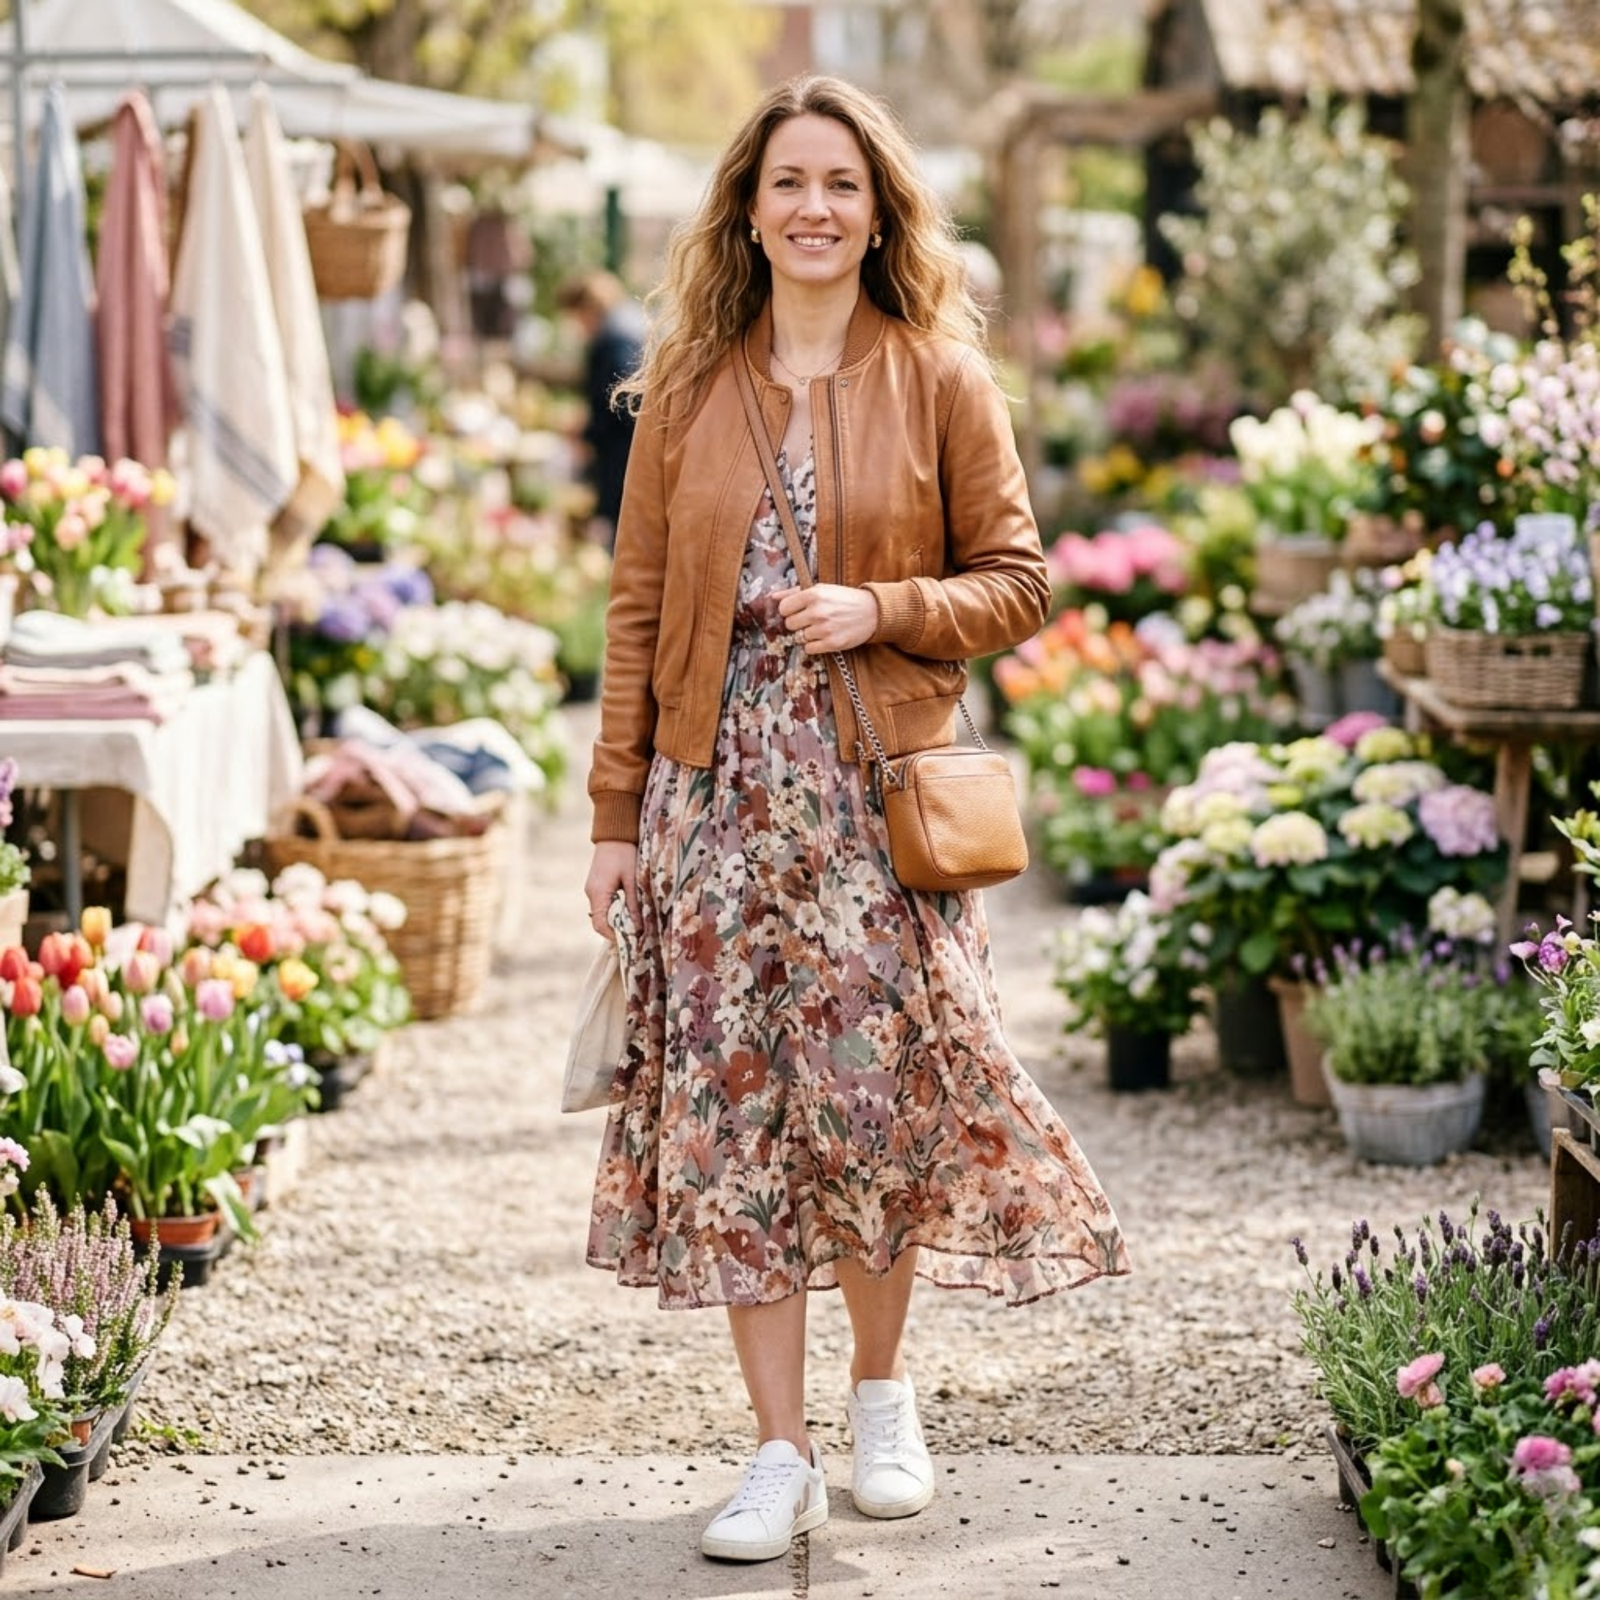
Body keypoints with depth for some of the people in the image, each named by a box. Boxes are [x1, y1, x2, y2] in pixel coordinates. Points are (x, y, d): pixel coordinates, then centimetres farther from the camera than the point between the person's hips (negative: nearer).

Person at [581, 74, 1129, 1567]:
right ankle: (780, 1453, 7)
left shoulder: (941, 378, 2)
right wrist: (614, 814, 4)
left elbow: (1015, 582, 4)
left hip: (876, 786, -2)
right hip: (715, 785, 2)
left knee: (875, 1094, -2)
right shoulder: (689, 385, 7)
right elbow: (639, 607, 7)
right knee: (730, 1109, -1)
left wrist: (882, 611, -14)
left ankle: (881, 1390, 24)